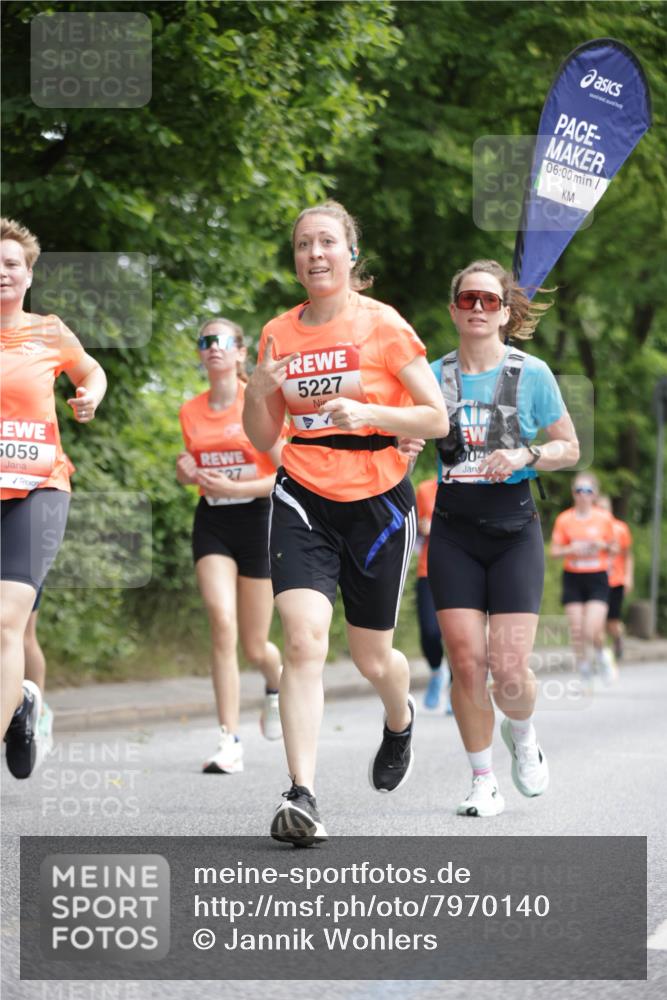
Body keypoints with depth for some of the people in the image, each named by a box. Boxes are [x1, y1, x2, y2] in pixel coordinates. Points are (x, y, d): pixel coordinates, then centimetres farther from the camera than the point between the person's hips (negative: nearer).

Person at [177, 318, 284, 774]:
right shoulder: (191, 412, 6)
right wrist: (187, 472, -3)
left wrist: (235, 488, -20)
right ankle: (230, 741, -16)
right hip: (212, 523, 3)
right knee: (222, 622, -18)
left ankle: (277, 685, 42)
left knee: (255, 646, 5)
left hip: (256, 519, -3)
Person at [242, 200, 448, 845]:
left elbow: (437, 419, -4)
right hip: (303, 500, 2)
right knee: (303, 639, -19)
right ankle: (301, 797, -22)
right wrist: (258, 393, -9)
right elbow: (263, 439, 12)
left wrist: (370, 412, -20)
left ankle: (400, 720, 47)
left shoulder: (384, 326, -5)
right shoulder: (278, 334, 5)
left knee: (371, 658, 9)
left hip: (377, 501, -2)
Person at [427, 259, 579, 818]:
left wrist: (525, 456, -11)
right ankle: (484, 782, 10)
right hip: (454, 534, 2)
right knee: (466, 662, -7)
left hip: (514, 531, -1)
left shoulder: (530, 374, 0)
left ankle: (523, 737, 24)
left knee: (509, 668, -10)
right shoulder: (434, 376, 5)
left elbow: (569, 447, 7)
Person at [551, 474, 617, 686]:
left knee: (592, 632, -13)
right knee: (577, 632, -2)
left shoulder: (604, 518, 1)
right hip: (573, 579, 1)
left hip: (597, 579, -1)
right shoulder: (564, 519, 1)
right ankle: (584, 674, 14)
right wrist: (571, 549, -16)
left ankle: (601, 655, 19)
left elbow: (613, 548, 11)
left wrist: (602, 545, -11)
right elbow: (555, 551, 3)